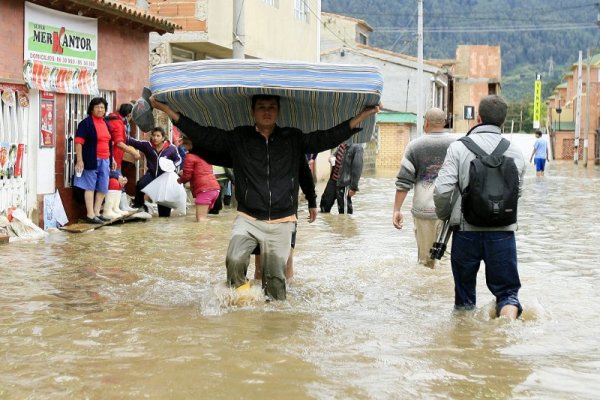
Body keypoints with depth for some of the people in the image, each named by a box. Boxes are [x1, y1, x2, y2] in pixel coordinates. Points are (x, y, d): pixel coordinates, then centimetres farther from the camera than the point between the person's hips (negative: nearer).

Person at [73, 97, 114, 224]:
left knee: (103, 188, 9)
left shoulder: (105, 124, 17)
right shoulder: (86, 123, -6)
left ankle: (96, 213, 19)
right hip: (91, 160, -8)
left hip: (104, 160, 8)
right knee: (90, 187, -4)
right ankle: (90, 215, -2)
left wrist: (111, 159, 22)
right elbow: (79, 142, -12)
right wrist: (79, 160, -19)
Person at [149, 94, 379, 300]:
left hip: (281, 223, 1)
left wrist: (362, 116, -4)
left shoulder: (293, 139, 9)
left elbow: (328, 138, 4)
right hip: (248, 219, -1)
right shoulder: (238, 138, 7)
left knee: (276, 278, -2)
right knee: (235, 261, -24)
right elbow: (201, 134, 3)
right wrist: (167, 109, -3)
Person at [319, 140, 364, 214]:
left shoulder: (356, 147, -17)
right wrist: (332, 158, 1)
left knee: (344, 211, 3)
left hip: (344, 183, -8)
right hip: (333, 180, 8)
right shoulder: (341, 144, 5)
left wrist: (353, 187, -18)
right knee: (324, 206, 20)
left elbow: (357, 167, -18)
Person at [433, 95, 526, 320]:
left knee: (464, 292, 15)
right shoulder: (514, 151, 2)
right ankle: (509, 319, -14)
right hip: (503, 231, 1)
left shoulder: (459, 147, -5)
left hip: (466, 229, -1)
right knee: (507, 290, 10)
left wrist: (443, 215, 7)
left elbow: (442, 189, -11)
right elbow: (517, 191, 6)